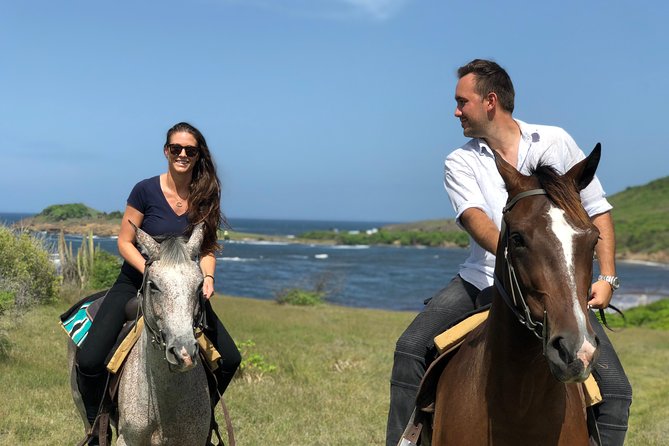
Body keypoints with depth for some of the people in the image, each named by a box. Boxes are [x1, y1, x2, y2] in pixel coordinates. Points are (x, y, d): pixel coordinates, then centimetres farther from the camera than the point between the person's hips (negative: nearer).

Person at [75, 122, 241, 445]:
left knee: (230, 359, -5)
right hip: (137, 281, -3)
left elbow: (207, 248, 1)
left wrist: (207, 277, -19)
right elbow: (125, 243, -9)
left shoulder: (206, 195, -3)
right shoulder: (146, 190, -12)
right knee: (90, 361, -19)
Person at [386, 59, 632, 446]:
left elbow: (598, 211, 7)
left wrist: (607, 278, -5)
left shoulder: (556, 142, 4)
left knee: (615, 389, -14)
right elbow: (474, 218, -16)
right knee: (412, 348, -15)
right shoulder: (461, 162, 4)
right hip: (483, 280, 1)